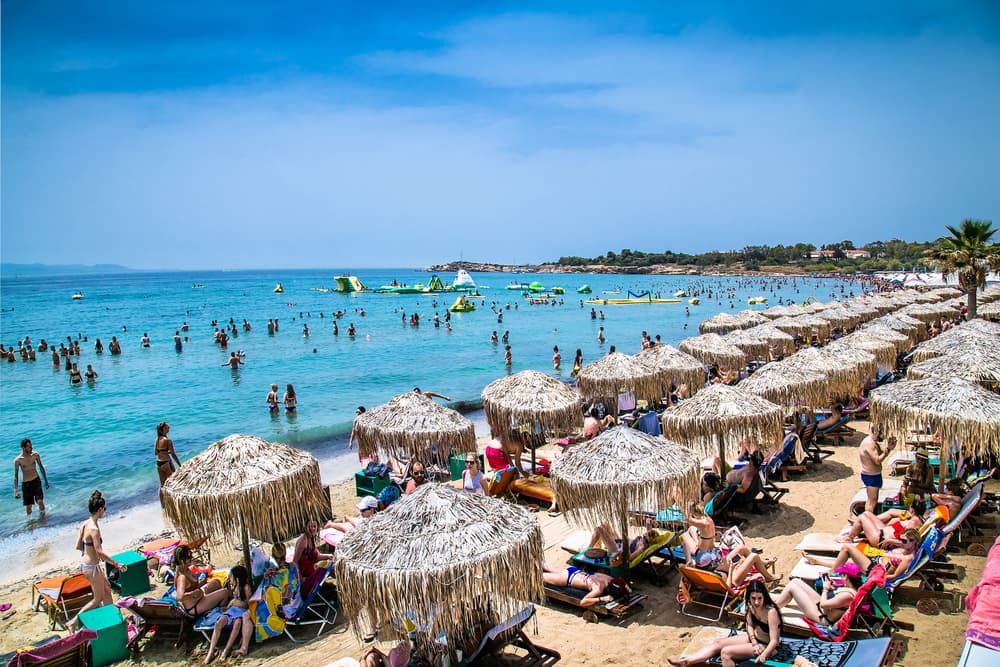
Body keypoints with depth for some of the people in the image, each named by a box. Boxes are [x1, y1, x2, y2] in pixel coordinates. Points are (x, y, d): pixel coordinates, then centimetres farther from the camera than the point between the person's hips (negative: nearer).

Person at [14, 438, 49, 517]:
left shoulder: (35, 455, -4)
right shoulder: (18, 460, -9)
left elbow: (41, 467, 10)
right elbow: (16, 475, -4)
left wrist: (46, 481, 13)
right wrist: (16, 490, -9)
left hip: (36, 481, 1)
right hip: (26, 484, -1)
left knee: (40, 501, -12)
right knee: (28, 505, 6)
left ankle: (43, 517, 8)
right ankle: (30, 519, 29)